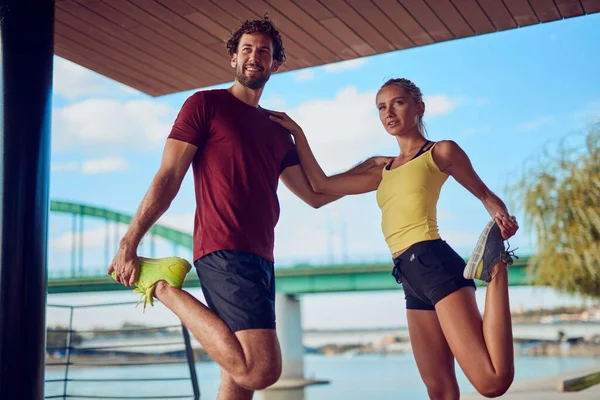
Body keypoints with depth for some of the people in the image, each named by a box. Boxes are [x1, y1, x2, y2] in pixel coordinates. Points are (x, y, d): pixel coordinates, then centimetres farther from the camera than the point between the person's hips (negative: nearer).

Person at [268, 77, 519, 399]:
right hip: (411, 280, 7)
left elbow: (486, 195, 12)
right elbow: (321, 185, 26)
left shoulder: (441, 152, 8)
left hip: (435, 264, -7)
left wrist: (502, 218, -11)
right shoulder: (384, 171, 26)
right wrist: (297, 133, 26)